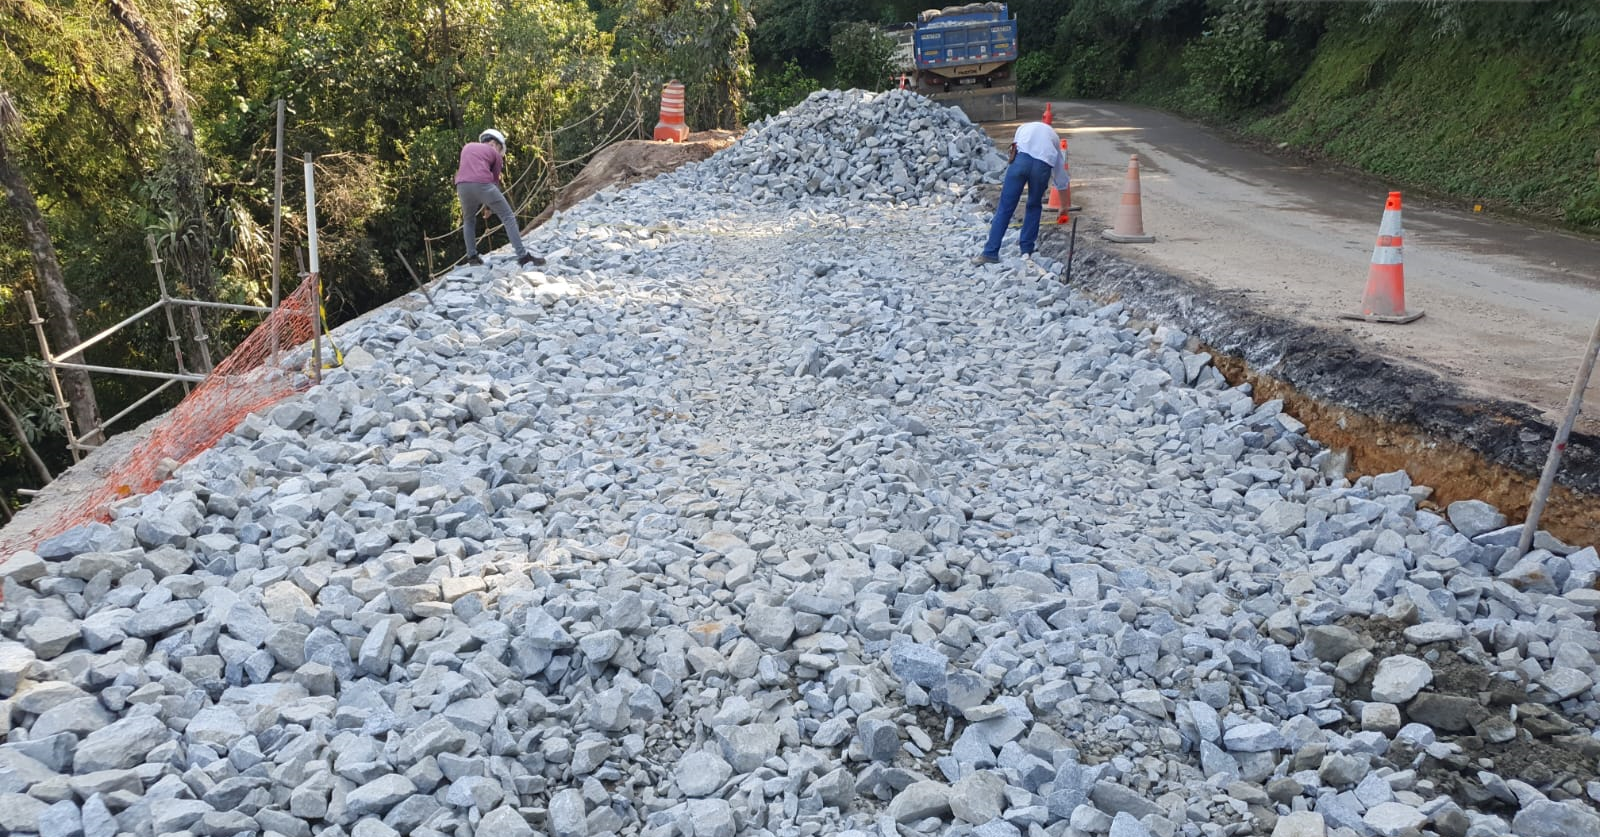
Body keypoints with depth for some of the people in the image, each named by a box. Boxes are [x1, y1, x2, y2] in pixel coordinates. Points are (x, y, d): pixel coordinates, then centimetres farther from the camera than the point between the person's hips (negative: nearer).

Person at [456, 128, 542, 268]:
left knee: (468, 220, 28)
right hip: (483, 184, -4)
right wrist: (488, 206, 27)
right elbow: (495, 180, 20)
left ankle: (472, 256, 22)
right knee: (508, 217, 3)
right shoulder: (495, 154, 20)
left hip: (463, 185, 4)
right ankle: (523, 256, -4)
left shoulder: (467, 147, 33)